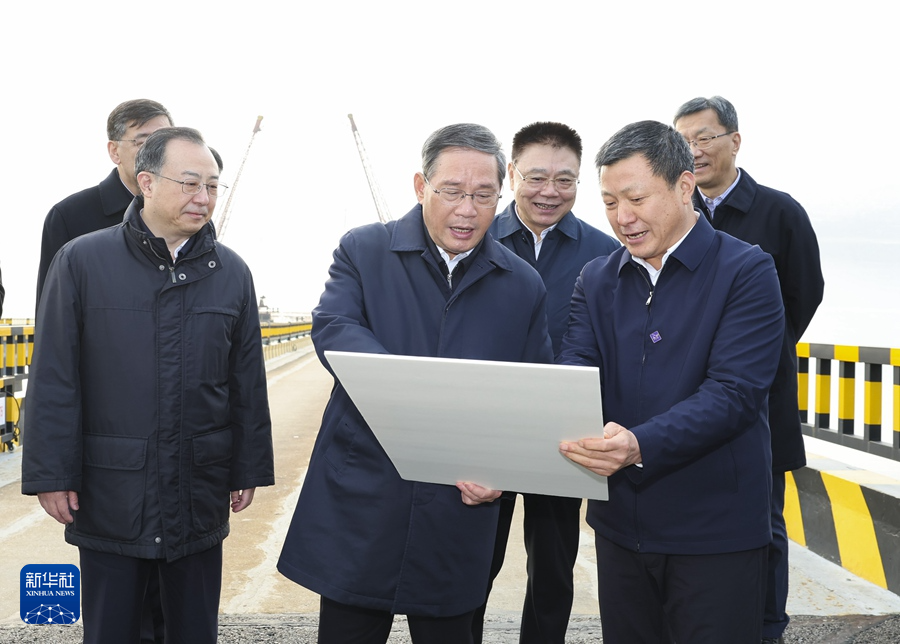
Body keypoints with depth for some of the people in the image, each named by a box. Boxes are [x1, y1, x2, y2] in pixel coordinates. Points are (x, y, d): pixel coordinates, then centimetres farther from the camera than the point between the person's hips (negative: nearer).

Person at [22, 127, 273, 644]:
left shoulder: (231, 272, 4)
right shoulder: (82, 262, -3)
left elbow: (248, 382, 7)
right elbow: (54, 379, -3)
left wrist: (249, 468, 7)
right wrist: (52, 474, -5)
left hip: (200, 493, 2)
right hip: (109, 491, -2)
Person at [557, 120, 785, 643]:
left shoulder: (747, 271, -9)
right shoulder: (597, 280, 6)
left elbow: (734, 393, -19)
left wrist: (640, 445, -34)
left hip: (715, 533, -4)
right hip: (620, 522, 5)